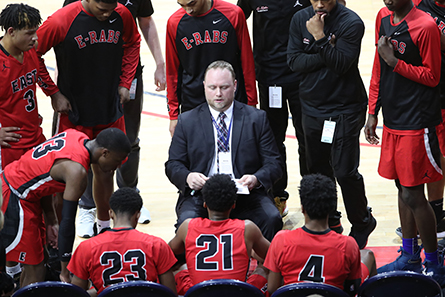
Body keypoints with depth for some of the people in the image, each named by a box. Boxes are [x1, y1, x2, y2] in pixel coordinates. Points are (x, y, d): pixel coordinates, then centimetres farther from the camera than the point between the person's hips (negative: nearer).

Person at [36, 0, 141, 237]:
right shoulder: (61, 21, -19)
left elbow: (132, 43, 17)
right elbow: (33, 54, -7)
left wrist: (125, 83, 9)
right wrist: (54, 92, -7)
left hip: (110, 112, 4)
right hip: (74, 113, -4)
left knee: (106, 171, 15)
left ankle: (104, 227, 32)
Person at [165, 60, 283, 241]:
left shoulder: (256, 118, 12)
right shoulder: (187, 121, 13)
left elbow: (273, 163, 9)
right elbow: (173, 165, 12)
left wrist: (256, 179, -14)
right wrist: (187, 177, -12)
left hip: (245, 194, 0)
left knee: (272, 219, -29)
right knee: (187, 222, -32)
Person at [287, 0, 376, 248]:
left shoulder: (351, 23, -14)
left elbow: (341, 64, -21)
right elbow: (294, 61, -3)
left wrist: (320, 37, -28)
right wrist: (325, 54, -16)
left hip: (345, 109, -5)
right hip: (312, 106, 5)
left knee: (345, 171, -5)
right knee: (318, 169, 11)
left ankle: (362, 222, 16)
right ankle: (330, 221, 27)